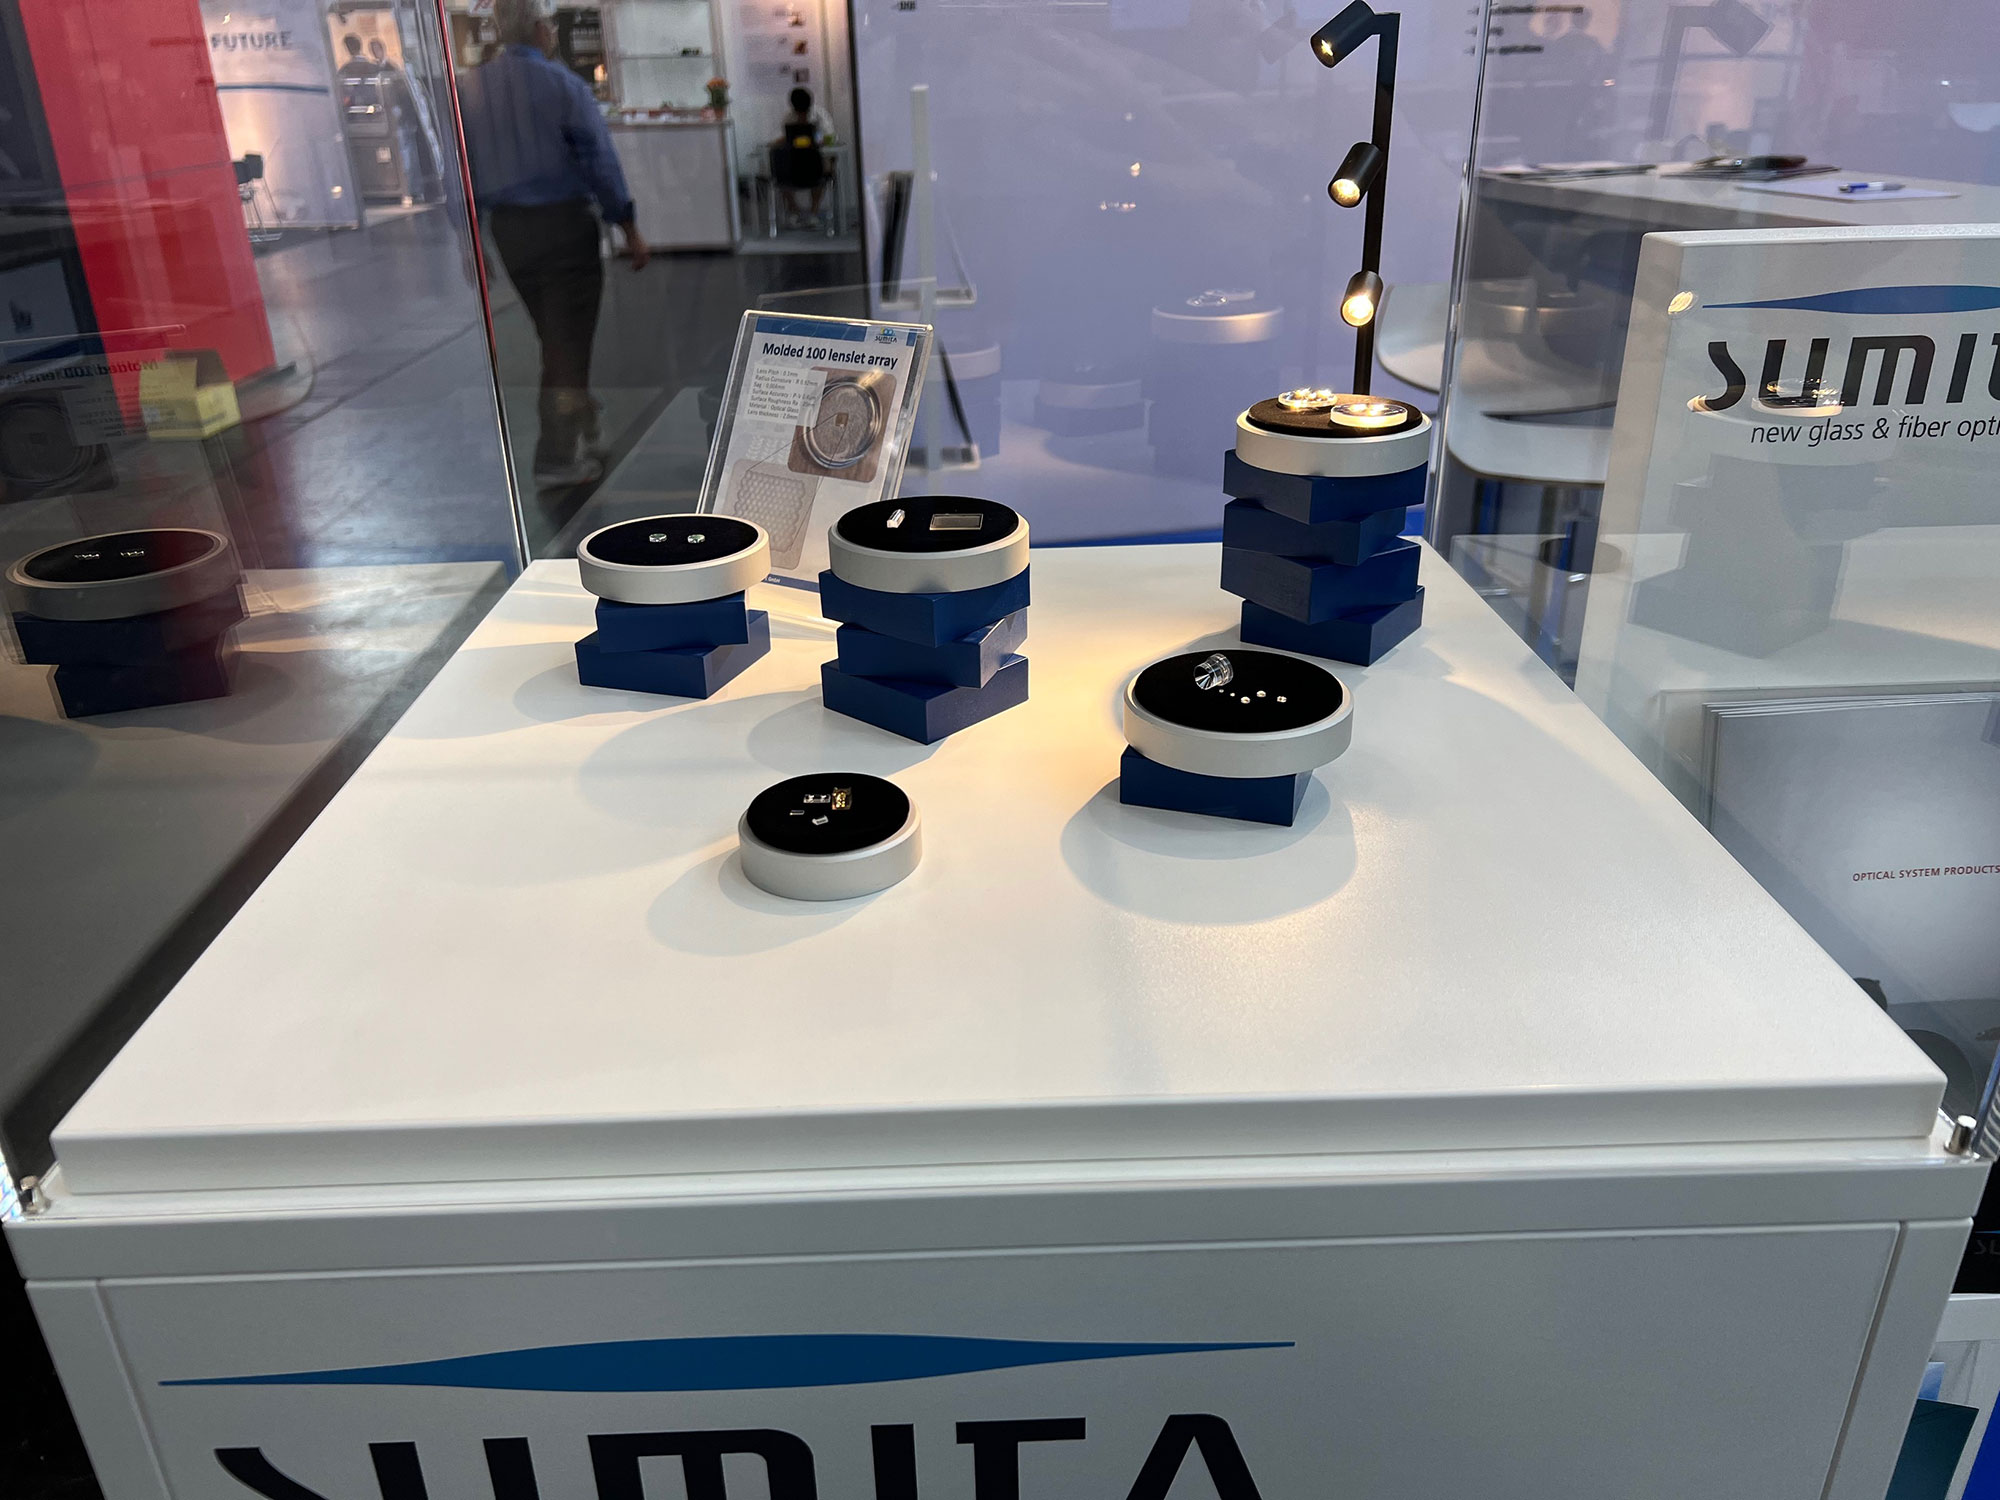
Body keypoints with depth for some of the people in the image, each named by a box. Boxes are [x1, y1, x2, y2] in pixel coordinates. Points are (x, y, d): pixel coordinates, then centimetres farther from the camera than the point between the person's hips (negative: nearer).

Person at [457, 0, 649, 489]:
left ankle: (581, 434, 30)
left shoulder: (468, 88, 3)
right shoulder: (562, 84, -9)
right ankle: (559, 460, -4)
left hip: (506, 229, 5)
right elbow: (599, 161, -10)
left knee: (555, 339, 19)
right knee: (570, 343, -1)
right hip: (563, 224, -5)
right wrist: (629, 229, -3)